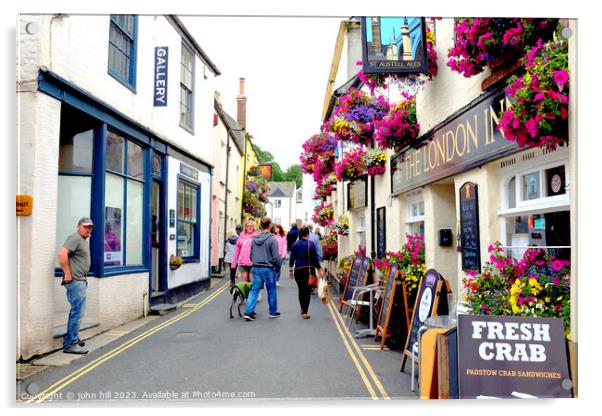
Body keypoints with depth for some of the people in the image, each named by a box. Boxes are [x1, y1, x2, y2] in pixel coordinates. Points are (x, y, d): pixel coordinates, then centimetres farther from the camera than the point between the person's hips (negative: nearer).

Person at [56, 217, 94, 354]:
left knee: (77, 311, 19)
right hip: (75, 281, -11)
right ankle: (70, 344, -4)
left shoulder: (84, 240, 18)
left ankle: (73, 338, 30)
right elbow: (62, 254, -25)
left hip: (81, 280, 11)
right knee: (77, 311, -9)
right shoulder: (75, 238, -13)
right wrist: (67, 274, -22)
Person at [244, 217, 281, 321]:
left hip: (256, 268, 5)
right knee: (271, 291, 10)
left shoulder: (254, 239, 5)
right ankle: (273, 312, 22)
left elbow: (251, 254, 12)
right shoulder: (272, 239, -13)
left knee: (254, 290, 7)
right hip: (268, 269, -4)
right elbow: (275, 257, -12)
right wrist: (278, 267, 2)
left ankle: (249, 311, -2)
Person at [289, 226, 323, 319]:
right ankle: (305, 312, -1)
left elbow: (292, 258, 1)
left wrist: (290, 270, 11)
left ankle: (302, 309, 31)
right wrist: (319, 270, 1)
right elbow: (315, 258, -7)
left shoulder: (295, 244, 0)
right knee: (307, 290, 2)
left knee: (301, 290, 18)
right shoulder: (311, 244, -8)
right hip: (308, 269, -3)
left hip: (298, 269, 3)